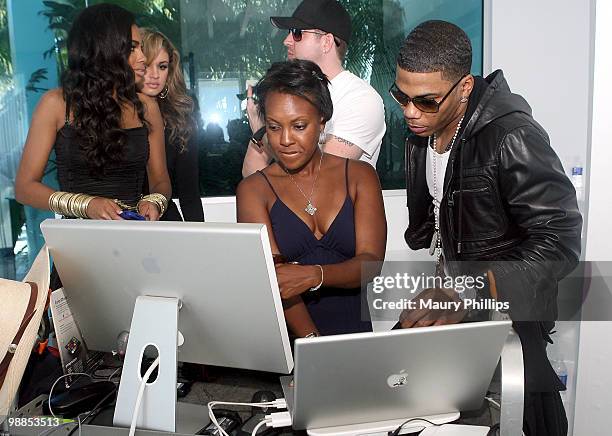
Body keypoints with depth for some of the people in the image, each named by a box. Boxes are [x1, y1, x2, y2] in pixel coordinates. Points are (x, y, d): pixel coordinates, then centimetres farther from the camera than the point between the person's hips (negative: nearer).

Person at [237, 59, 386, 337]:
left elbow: (371, 262, -3)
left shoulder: (360, 176, 7)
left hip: (356, 330, 1)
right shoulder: (253, 190, 4)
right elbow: (274, 278, -7)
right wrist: (311, 340, -21)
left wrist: (313, 276, -22)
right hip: (289, 336, 0)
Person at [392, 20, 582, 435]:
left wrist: (470, 294, -39)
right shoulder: (422, 134, 3)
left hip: (509, 307, -6)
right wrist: (439, 275, 7)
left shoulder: (512, 136, -22)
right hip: (454, 298, 6)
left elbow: (560, 240, -28)